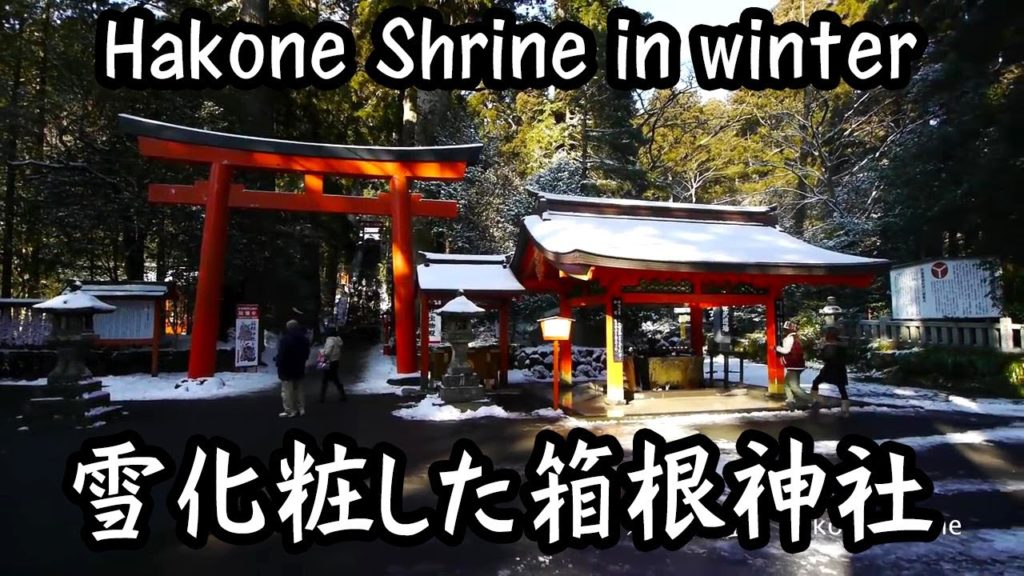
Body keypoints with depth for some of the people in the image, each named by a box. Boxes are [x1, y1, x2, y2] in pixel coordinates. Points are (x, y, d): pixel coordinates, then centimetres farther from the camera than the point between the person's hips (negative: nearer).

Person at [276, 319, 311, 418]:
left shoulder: (285, 339, -17)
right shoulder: (304, 339, 9)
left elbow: (281, 355, -19)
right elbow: (306, 355, 17)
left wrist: (279, 365, -8)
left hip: (287, 369, -8)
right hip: (299, 369, 8)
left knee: (287, 391, -2)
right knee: (299, 389, 15)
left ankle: (290, 411, -3)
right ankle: (301, 409, 18)